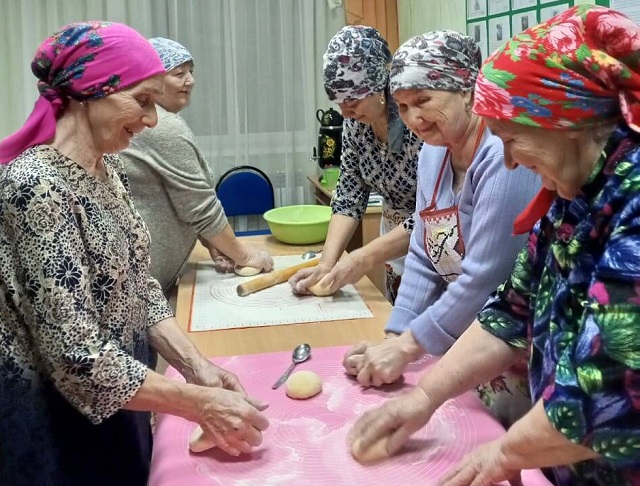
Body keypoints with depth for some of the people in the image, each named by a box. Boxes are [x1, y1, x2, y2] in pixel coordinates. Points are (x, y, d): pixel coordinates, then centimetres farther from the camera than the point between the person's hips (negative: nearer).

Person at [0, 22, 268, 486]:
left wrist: (196, 365, -8)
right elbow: (78, 356, -28)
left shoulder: (106, 166, 1)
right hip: (59, 424, -8)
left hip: (115, 400, 8)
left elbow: (139, 286, 5)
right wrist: (200, 404, -22)